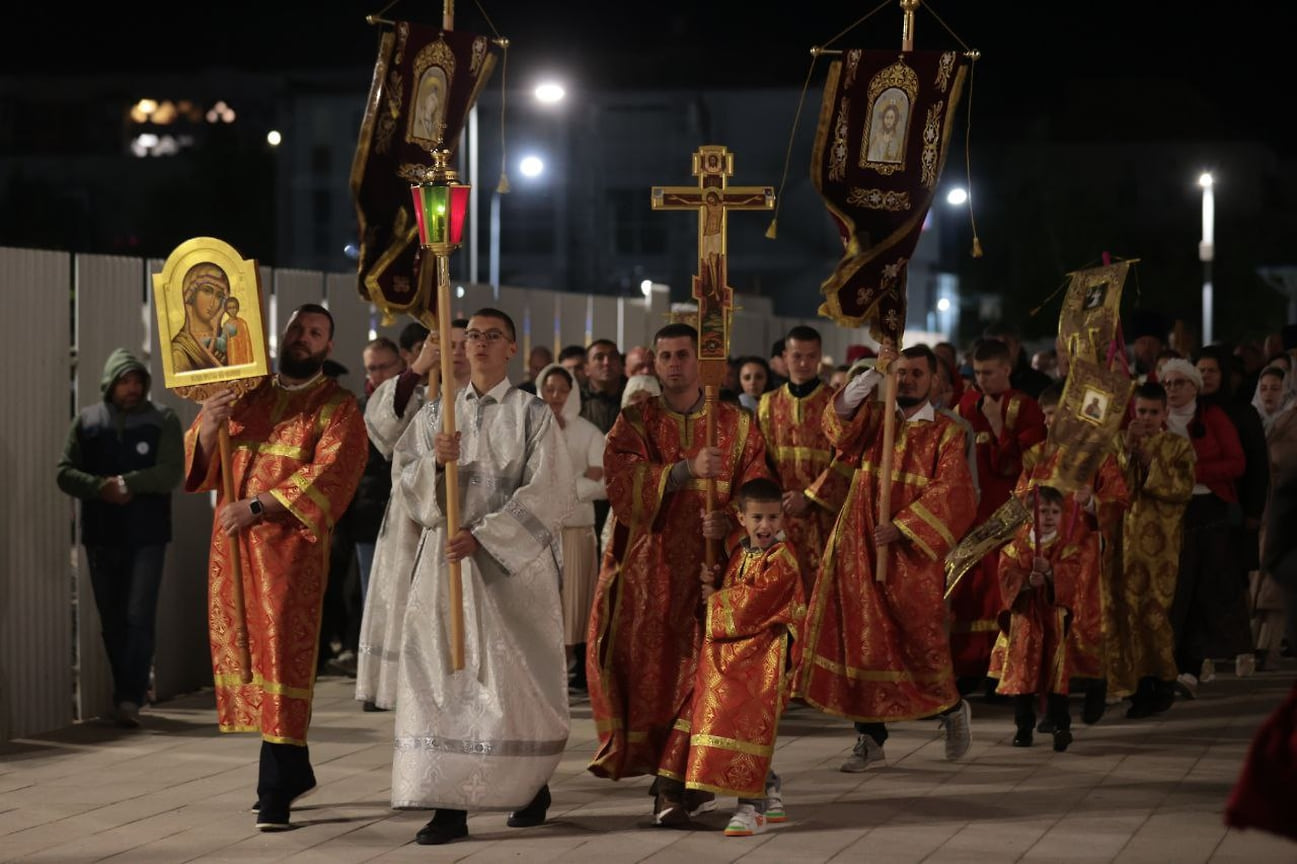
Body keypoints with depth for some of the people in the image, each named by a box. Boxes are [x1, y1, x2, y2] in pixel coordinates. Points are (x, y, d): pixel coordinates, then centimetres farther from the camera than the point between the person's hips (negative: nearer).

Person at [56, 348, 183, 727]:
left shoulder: (162, 420, 0)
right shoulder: (87, 421, 7)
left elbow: (170, 473, -10)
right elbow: (65, 473, 1)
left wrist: (127, 483, -21)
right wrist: (101, 487, -16)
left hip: (146, 537, -3)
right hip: (101, 536, 3)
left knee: (139, 618, -10)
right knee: (112, 622, 9)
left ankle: (130, 698, -11)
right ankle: (128, 693, 19)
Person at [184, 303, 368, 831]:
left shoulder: (338, 408, 0)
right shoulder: (248, 394, 16)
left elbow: (326, 475, -13)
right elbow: (202, 463, 12)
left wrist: (257, 507, -20)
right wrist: (209, 425, -10)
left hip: (290, 544, -5)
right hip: (233, 542, 5)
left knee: (280, 653, -10)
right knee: (240, 649, 6)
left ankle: (276, 789, -9)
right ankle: (294, 769, 19)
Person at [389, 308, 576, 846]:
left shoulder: (532, 415, 1)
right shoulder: (435, 414, 11)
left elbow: (548, 493, -8)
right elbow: (404, 481, 6)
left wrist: (482, 536, -16)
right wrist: (436, 463, -16)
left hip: (513, 562, -3)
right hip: (446, 560, 3)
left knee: (515, 676, 0)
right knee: (445, 673, -5)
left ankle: (533, 783, 22)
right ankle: (449, 806, -6)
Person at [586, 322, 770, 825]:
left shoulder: (737, 425, 9)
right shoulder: (635, 420, 7)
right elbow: (621, 481, -11)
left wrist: (728, 520, -20)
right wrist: (686, 469, -24)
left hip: (708, 569, 0)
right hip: (646, 568, 0)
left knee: (699, 667, -9)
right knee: (645, 666, -2)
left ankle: (672, 778, -7)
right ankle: (672, 772, 13)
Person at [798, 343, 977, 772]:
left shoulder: (946, 433, 2)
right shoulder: (873, 419, 10)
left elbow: (950, 492, -9)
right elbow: (838, 419, -11)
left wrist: (901, 527, -19)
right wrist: (873, 372, -23)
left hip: (912, 554, -3)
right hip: (858, 548, 3)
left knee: (919, 637, -2)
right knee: (863, 640, 1)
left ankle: (952, 708, 26)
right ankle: (870, 738, 7)